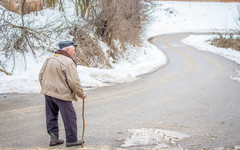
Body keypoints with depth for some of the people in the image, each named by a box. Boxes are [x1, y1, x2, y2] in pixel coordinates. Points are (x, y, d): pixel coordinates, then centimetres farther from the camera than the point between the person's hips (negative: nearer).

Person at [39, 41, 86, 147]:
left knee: (51, 116, 17)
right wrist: (81, 94, -4)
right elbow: (74, 82, -17)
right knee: (69, 117, 5)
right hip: (62, 94, -7)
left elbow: (41, 75, 15)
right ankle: (71, 140, 12)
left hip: (48, 92, 7)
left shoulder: (49, 59, 8)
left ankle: (53, 137, 17)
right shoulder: (68, 62, -16)